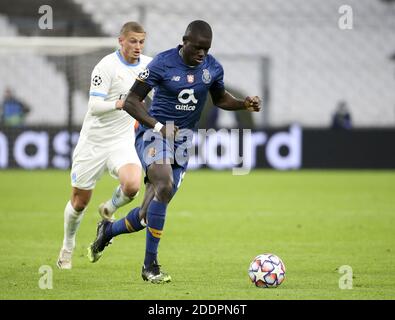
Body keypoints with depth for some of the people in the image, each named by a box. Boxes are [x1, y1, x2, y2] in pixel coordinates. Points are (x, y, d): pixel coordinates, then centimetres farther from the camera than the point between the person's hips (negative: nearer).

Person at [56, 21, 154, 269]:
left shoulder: (148, 65, 2)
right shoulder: (107, 67, -15)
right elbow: (94, 106, -23)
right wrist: (120, 104, -39)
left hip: (124, 142, 3)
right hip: (94, 140, -3)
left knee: (132, 185, -27)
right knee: (80, 202, 7)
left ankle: (110, 209, 7)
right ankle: (68, 248, 33)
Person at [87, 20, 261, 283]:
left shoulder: (213, 68, 0)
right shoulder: (162, 63, -15)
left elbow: (220, 98, 19)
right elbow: (131, 101, -13)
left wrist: (245, 104, -1)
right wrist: (157, 126, -27)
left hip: (183, 137, 6)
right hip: (154, 132, -6)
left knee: (159, 205, 4)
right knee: (165, 185, -30)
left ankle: (108, 230, 34)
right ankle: (150, 265, -21)